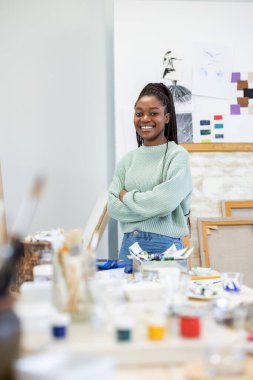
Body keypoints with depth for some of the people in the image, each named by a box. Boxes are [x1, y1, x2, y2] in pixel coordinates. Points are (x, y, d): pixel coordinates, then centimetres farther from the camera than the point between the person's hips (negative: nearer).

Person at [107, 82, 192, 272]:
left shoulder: (177, 155, -4)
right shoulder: (128, 159, 8)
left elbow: (165, 201, -16)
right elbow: (113, 206, 1)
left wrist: (128, 197, -4)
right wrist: (151, 205, -10)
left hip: (165, 245, -4)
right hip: (129, 245, 4)